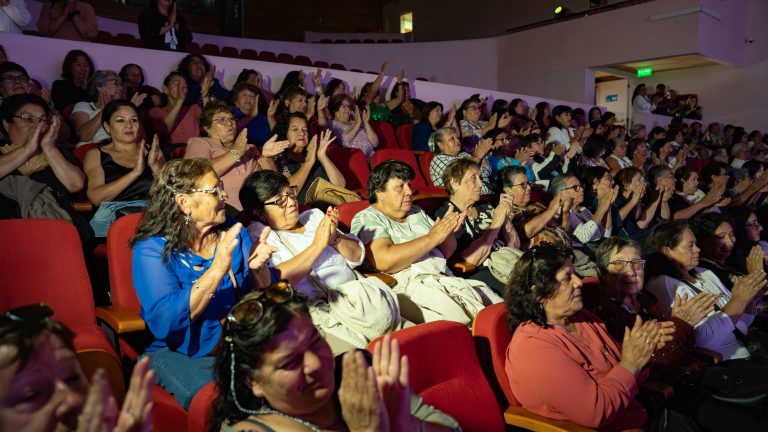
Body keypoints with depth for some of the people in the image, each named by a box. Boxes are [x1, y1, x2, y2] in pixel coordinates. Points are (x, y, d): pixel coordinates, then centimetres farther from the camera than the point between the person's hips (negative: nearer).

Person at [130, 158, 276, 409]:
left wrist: (258, 269, -18)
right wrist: (218, 268, -30)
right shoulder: (152, 249, -9)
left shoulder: (234, 233, 5)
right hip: (178, 352, -4)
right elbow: (164, 321, -23)